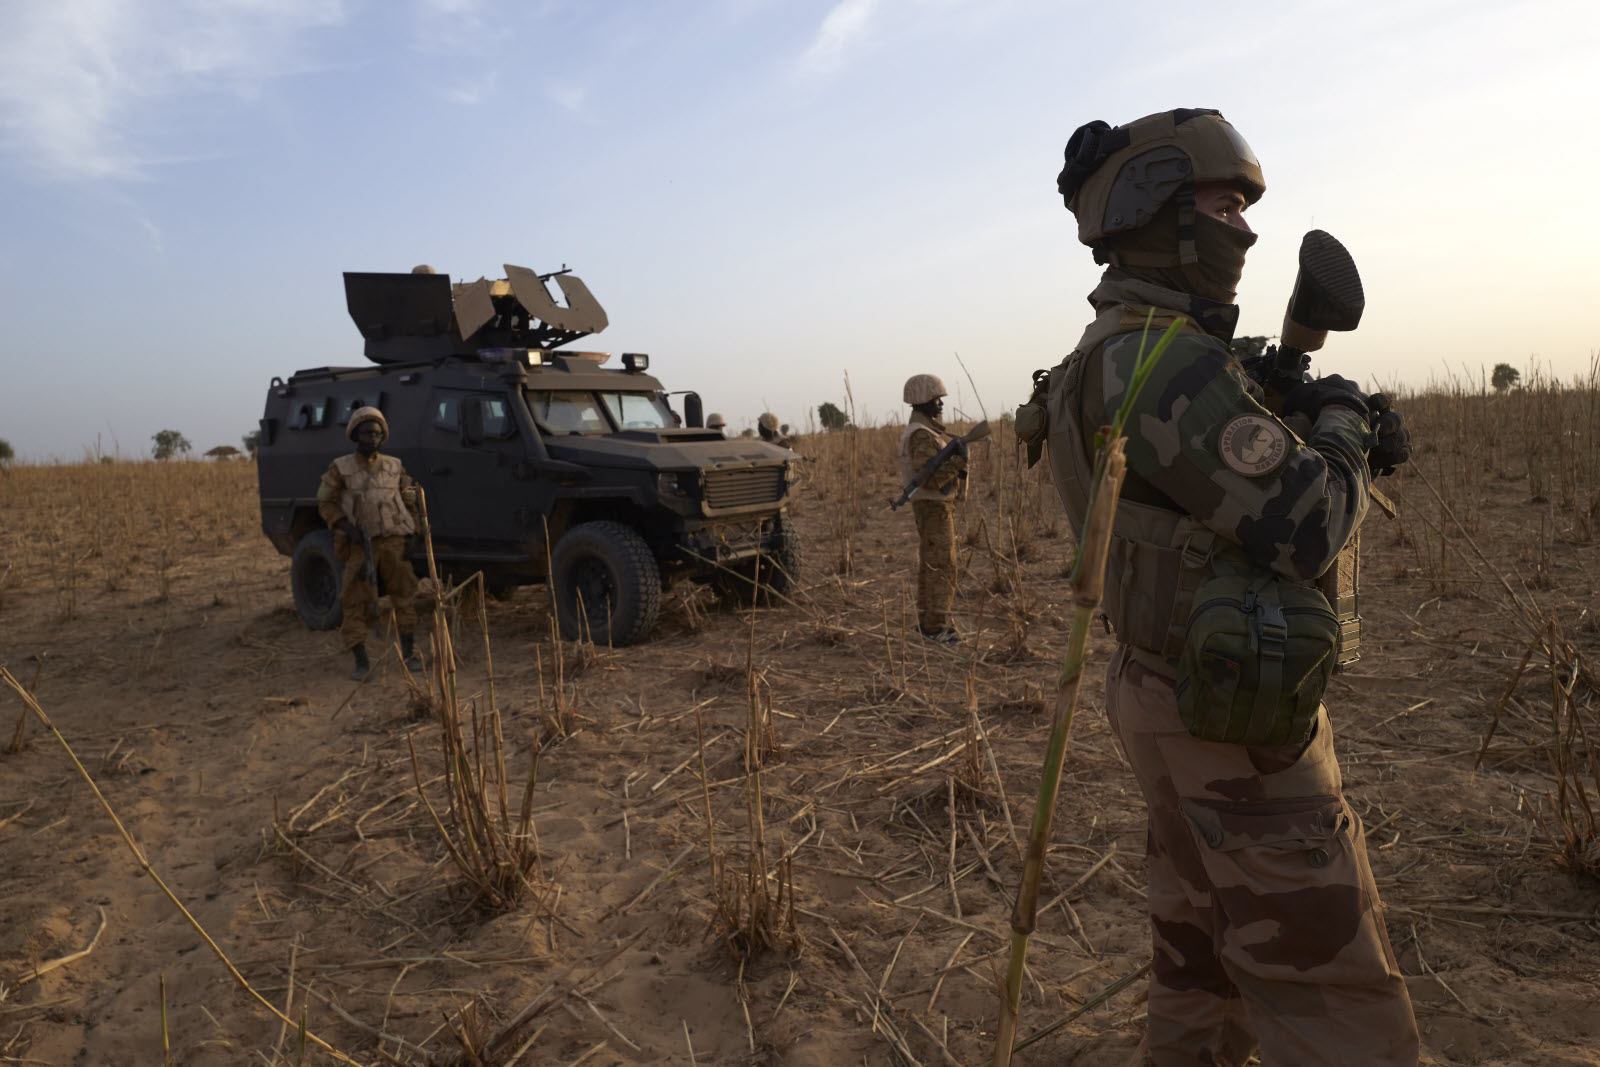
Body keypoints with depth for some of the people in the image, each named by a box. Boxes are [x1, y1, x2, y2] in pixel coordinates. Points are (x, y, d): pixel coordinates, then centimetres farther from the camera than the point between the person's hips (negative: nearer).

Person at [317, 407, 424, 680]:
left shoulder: (394, 467, 6)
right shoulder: (340, 469, -1)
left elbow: (409, 500, 15)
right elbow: (325, 504, 0)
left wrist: (413, 532, 7)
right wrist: (348, 528, -14)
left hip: (393, 542, 2)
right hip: (360, 545, -2)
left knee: (403, 594, 6)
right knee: (356, 602, -5)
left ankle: (409, 651, 19)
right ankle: (361, 661, 2)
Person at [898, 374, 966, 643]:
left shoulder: (925, 430, 15)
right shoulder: (921, 435, -19)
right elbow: (930, 479, -25)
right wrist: (958, 462, -30)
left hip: (937, 505, 10)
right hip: (933, 507, -10)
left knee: (931, 565, 13)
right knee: (942, 567, -8)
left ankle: (927, 620, 20)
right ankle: (935, 626, -4)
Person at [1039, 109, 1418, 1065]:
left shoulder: (1110, 356, 12)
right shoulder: (1166, 359, -21)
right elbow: (1306, 530, -23)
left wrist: (1344, 448, 7)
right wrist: (1340, 423, -4)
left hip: (1170, 693, 10)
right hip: (1239, 718, -10)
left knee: (1203, 949, 23)